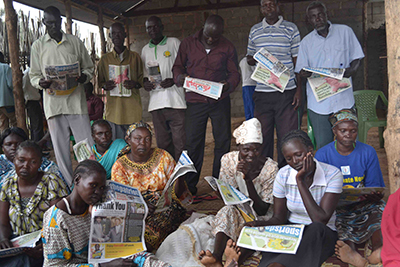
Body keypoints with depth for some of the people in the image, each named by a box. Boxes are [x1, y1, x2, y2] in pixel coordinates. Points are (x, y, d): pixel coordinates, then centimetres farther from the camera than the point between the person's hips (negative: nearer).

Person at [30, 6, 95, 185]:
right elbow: (33, 75, 11)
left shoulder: (75, 42, 11)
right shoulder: (38, 45, 11)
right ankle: (69, 186, 12)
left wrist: (83, 77, -9)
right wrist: (41, 82, -13)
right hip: (53, 103, 0)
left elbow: (89, 68, 14)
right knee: (60, 149, 3)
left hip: (76, 101, 0)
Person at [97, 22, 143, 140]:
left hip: (132, 108, 0)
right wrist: (104, 85, -5)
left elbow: (141, 78, 12)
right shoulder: (105, 59, 10)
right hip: (113, 107, 0)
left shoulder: (135, 56, 8)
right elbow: (99, 80, 18)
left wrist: (135, 84, -10)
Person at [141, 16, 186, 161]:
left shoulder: (174, 43, 7)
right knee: (162, 142, 4)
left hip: (175, 100, -4)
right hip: (156, 102, 4)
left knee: (180, 141, -9)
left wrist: (174, 80, -14)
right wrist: (145, 83, 3)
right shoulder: (145, 49, 20)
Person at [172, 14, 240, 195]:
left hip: (220, 101, 1)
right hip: (195, 101, -1)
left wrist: (228, 85, -14)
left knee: (223, 142, 4)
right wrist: (180, 77, -14)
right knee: (192, 143, 2)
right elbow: (178, 66, 10)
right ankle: (189, 186, 13)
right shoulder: (188, 44, 4)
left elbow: (234, 73, 8)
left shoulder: (227, 47, 5)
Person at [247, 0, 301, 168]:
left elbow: (298, 60, 5)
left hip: (286, 92, -2)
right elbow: (249, 58, 19)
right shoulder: (255, 30, 12)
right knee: (262, 136, 4)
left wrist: (299, 89, -2)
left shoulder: (291, 29, 6)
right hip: (262, 93, 2)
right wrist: (255, 59, -6)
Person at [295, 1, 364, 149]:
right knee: (323, 146, 2)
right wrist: (304, 74, -18)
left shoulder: (345, 32, 7)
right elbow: (301, 70, 8)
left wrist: (352, 69, -12)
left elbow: (356, 57, 11)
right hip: (318, 102, 1)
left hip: (343, 99, 0)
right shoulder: (306, 42, 10)